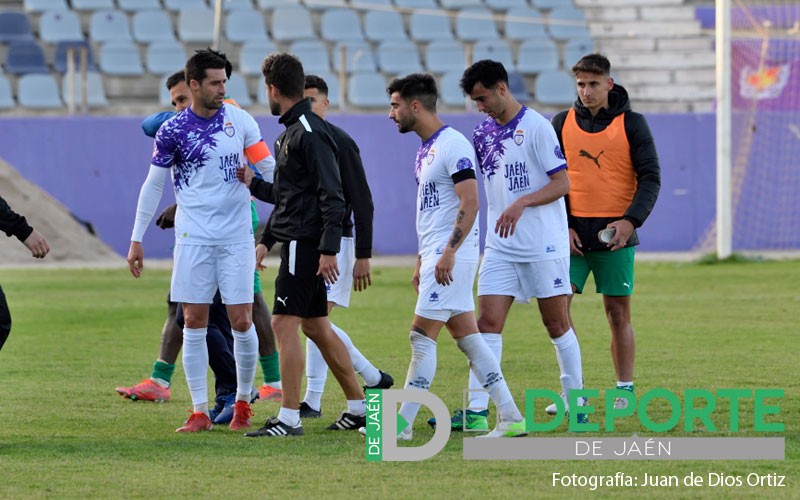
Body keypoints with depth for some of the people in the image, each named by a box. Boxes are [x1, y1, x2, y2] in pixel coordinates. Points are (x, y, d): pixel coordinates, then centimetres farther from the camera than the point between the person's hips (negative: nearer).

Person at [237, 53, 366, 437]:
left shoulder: (309, 132, -15)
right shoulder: (290, 132, 16)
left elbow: (332, 195, -20)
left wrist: (329, 249, -24)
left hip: (305, 242, -10)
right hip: (295, 241, 10)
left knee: (284, 323, -11)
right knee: (315, 326, 14)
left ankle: (289, 418, -10)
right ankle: (358, 407, 20)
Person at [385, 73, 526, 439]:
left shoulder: (453, 145, -14)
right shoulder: (426, 148, 17)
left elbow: (469, 203, -20)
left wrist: (448, 252, -25)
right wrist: (421, 262, 21)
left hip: (451, 255, -10)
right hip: (435, 254, 10)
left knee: (422, 337, -9)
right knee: (467, 338, 8)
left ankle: (402, 424, -7)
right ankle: (510, 418, 9)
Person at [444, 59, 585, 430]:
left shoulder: (536, 127, -10)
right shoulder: (483, 133, 9)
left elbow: (562, 182, -12)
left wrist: (522, 203, -25)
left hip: (544, 246, -6)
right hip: (500, 247, 6)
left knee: (556, 323, 3)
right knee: (488, 322, -4)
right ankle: (476, 411, -9)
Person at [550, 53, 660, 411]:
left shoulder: (631, 124, 1)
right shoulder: (562, 123, 8)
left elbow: (650, 178, -2)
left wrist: (631, 220, -17)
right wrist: (561, 226, -4)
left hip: (615, 235, -2)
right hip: (572, 233, 2)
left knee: (618, 313, 2)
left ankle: (624, 391, 11)